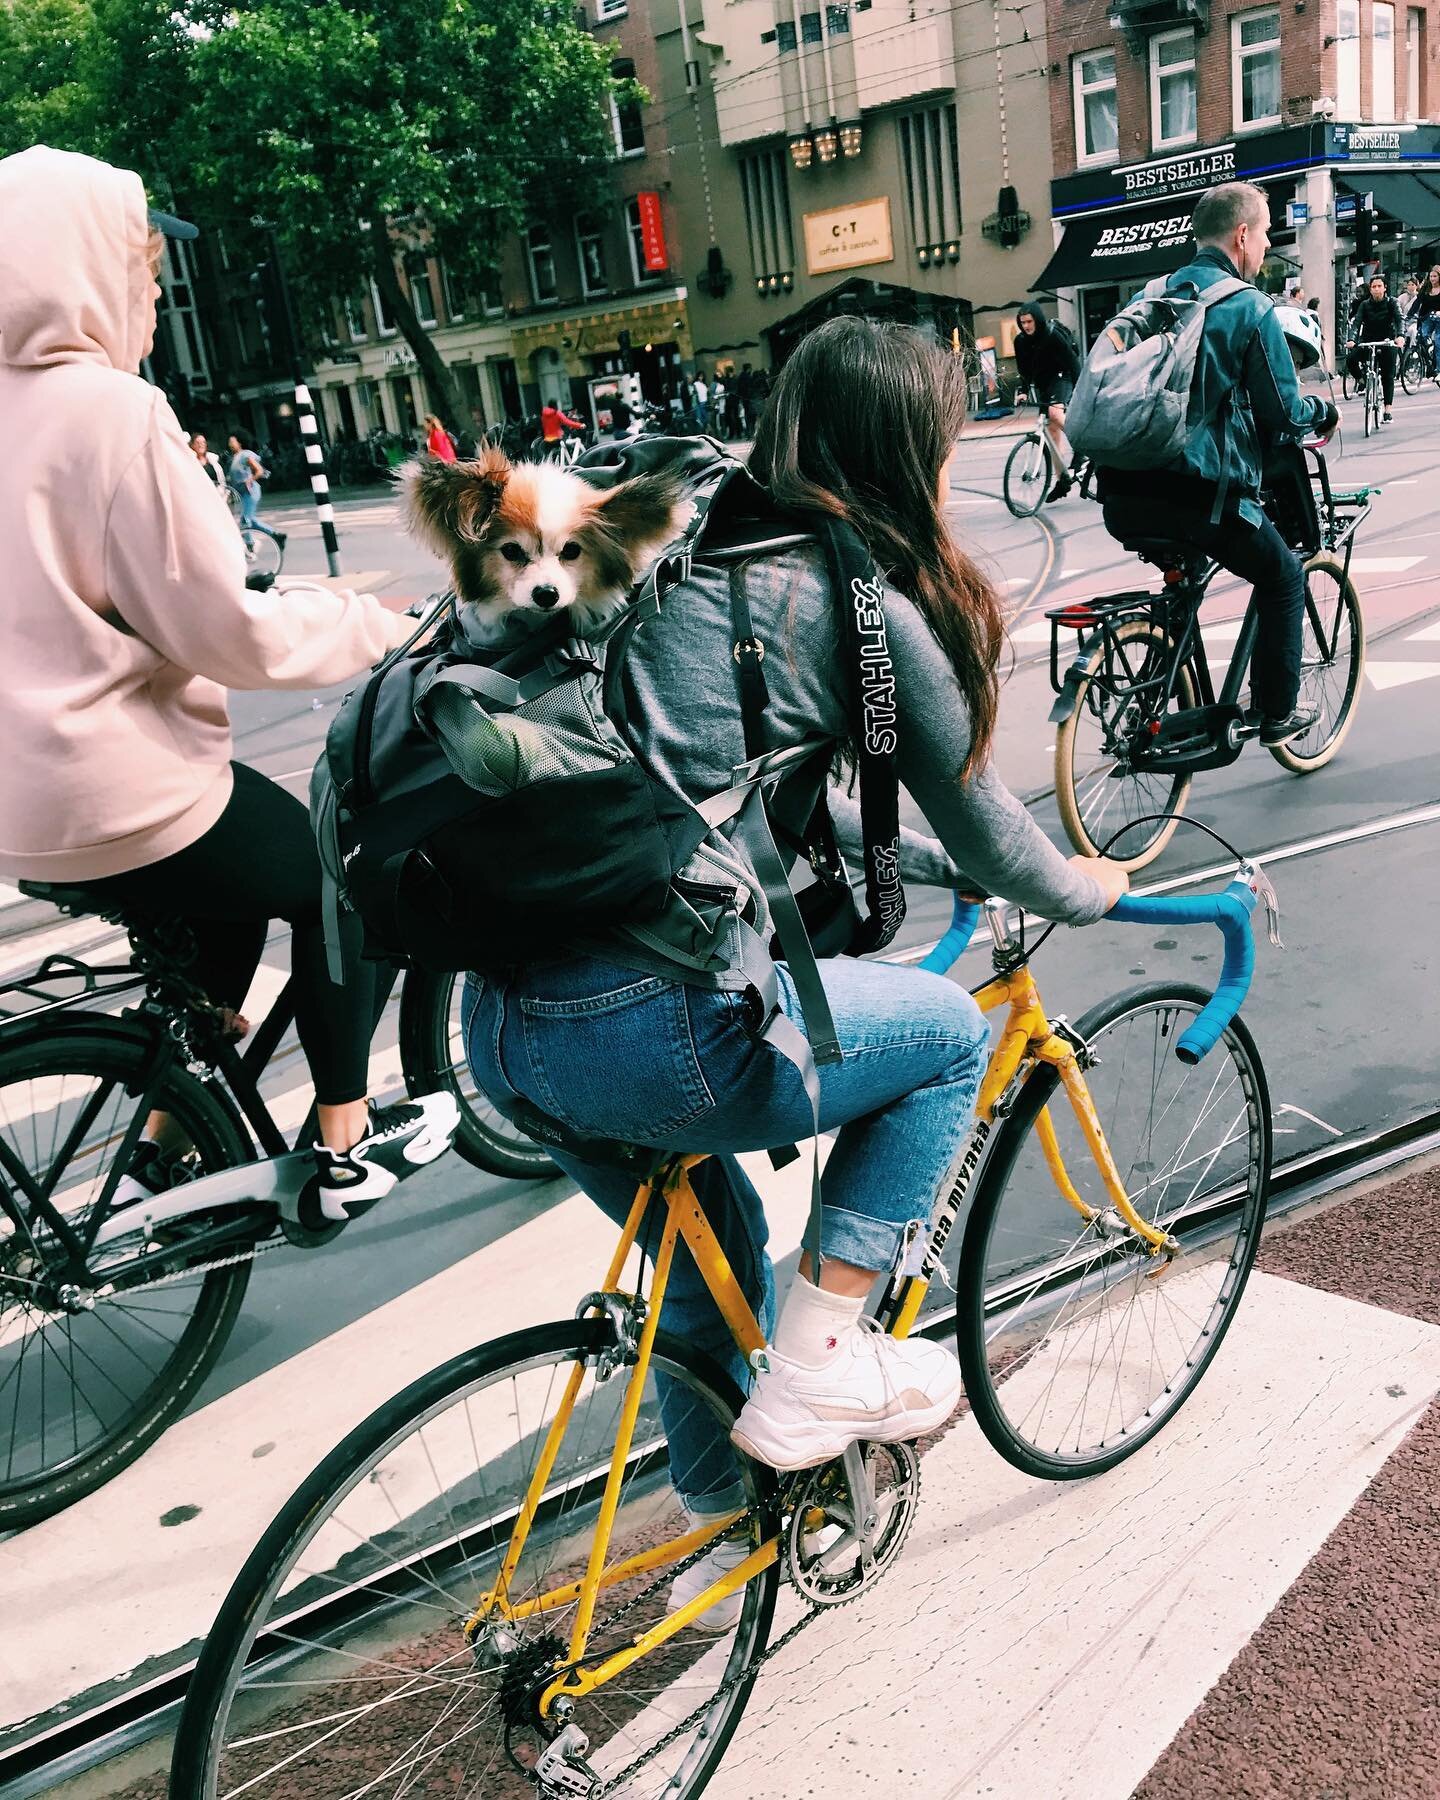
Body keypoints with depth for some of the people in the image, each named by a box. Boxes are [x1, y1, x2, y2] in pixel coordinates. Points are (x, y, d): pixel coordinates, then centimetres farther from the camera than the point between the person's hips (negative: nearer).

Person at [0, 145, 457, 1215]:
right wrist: (377, 627, -4)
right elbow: (227, 630, -18)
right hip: (122, 796, -8)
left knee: (240, 890, 28)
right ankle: (348, 1148, 22)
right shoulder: (111, 411, -18)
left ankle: (166, 1145, 30)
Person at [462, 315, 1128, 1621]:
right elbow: (980, 821, 7)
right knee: (951, 1033, 15)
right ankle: (817, 1368, 17)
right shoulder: (863, 603, -6)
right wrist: (1079, 889, 28)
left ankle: (728, 1524, 52)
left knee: (713, 1263, 30)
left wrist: (942, 865, 35)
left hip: (504, 1012, 9)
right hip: (648, 1034, -8)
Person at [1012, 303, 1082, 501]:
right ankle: (1061, 480, 6)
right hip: (1042, 384, 6)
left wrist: (1079, 390, -25)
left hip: (1061, 377, -6)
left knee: (1055, 412, -34)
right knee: (1051, 429, 3)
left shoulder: (1053, 336, -20)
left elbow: (1072, 362, -20)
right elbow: (1023, 370, 4)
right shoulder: (1021, 341, -5)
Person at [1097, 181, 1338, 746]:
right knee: (1284, 576, 19)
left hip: (1124, 498, 6)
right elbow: (1284, 414, -3)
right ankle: (1277, 713, 23)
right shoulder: (1250, 307, -4)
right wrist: (1323, 410, 19)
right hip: (1200, 497, -6)